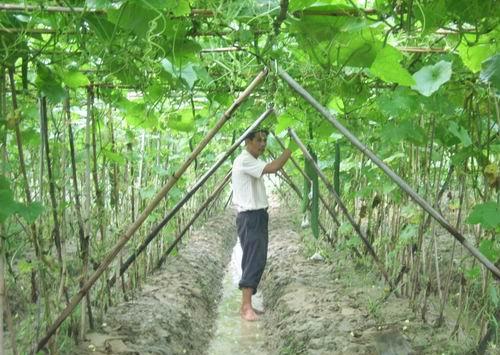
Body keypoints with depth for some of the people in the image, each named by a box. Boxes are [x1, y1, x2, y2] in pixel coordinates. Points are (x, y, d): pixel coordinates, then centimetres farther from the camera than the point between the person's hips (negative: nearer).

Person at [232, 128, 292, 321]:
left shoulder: (252, 162, 19)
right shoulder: (244, 160, -15)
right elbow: (272, 168, -28)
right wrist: (290, 149, -20)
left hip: (258, 217, 10)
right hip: (250, 218, -10)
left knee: (256, 261, 9)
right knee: (254, 261, -14)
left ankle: (246, 305, 14)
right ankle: (246, 307, -14)